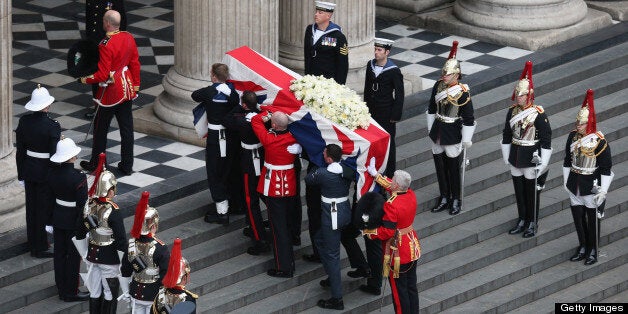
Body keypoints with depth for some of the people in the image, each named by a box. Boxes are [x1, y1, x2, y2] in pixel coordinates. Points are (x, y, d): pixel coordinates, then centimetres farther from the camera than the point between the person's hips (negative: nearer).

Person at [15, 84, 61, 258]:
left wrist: (21, 175, 12)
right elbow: (55, 155, -18)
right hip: (45, 171, -5)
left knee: (31, 207, 18)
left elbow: (19, 150, 2)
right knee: (44, 209, 8)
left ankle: (32, 243, 31)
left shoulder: (24, 121, -6)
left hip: (28, 170, 5)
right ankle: (40, 248, 15)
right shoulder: (52, 126, -22)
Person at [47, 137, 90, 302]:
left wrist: (54, 217, 17)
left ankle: (61, 288, 30)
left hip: (58, 218, 6)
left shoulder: (53, 173, -6)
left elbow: (51, 197, 5)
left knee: (60, 253, 17)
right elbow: (82, 204, -20)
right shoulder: (79, 177, -26)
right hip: (74, 220, -6)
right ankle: (71, 292, 17)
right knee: (74, 256, 8)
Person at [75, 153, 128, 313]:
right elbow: (121, 241, -21)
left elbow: (79, 235, 5)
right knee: (110, 293, 9)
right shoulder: (113, 212, -24)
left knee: (94, 292, 17)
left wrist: (85, 254, 17)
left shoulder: (88, 206, -6)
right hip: (110, 258, -6)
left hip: (93, 255, 6)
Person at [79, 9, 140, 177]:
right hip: (127, 89, 7)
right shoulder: (129, 38, -2)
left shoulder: (105, 45, -24)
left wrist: (86, 80, -6)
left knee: (101, 128, 9)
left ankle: (95, 164, 19)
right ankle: (127, 165, 17)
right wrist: (135, 85, 18)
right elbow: (135, 63, 7)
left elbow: (103, 75, -22)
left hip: (110, 92, -7)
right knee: (126, 127, 12)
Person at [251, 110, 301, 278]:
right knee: (288, 224, 21)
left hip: (274, 189, -6)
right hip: (290, 187, 6)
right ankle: (290, 261, 35)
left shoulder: (269, 139, -23)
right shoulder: (294, 137, -9)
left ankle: (283, 268, 1)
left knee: (278, 228, 0)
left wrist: (267, 114, 7)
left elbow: (256, 120, -9)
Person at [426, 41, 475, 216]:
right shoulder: (438, 86, -2)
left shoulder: (462, 93, -19)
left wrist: (466, 140, -12)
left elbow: (468, 119, -14)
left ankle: (456, 201, 21)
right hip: (437, 133, 6)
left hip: (453, 135, -6)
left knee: (453, 169, 7)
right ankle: (444, 198, 29)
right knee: (440, 168, 15)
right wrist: (430, 127, 17)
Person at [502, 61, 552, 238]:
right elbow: (506, 136, 10)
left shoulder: (538, 115, -17)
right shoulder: (512, 112, 0)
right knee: (519, 190, 15)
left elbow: (546, 140, -13)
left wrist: (543, 164, -13)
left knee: (532, 191, 7)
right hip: (516, 159, 5)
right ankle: (522, 220, 29)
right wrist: (506, 157, 12)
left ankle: (533, 223, 20)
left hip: (532, 159, -5)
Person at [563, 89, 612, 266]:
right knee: (578, 218, 14)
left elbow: (606, 169, -13)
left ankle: (593, 251, 22)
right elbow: (567, 161, 11)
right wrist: (566, 181, 14)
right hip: (575, 186, 5)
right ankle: (582, 248, 31)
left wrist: (603, 191, -14)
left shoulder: (599, 142, -18)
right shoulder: (573, 137, -1)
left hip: (592, 187, -5)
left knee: (592, 220, 8)